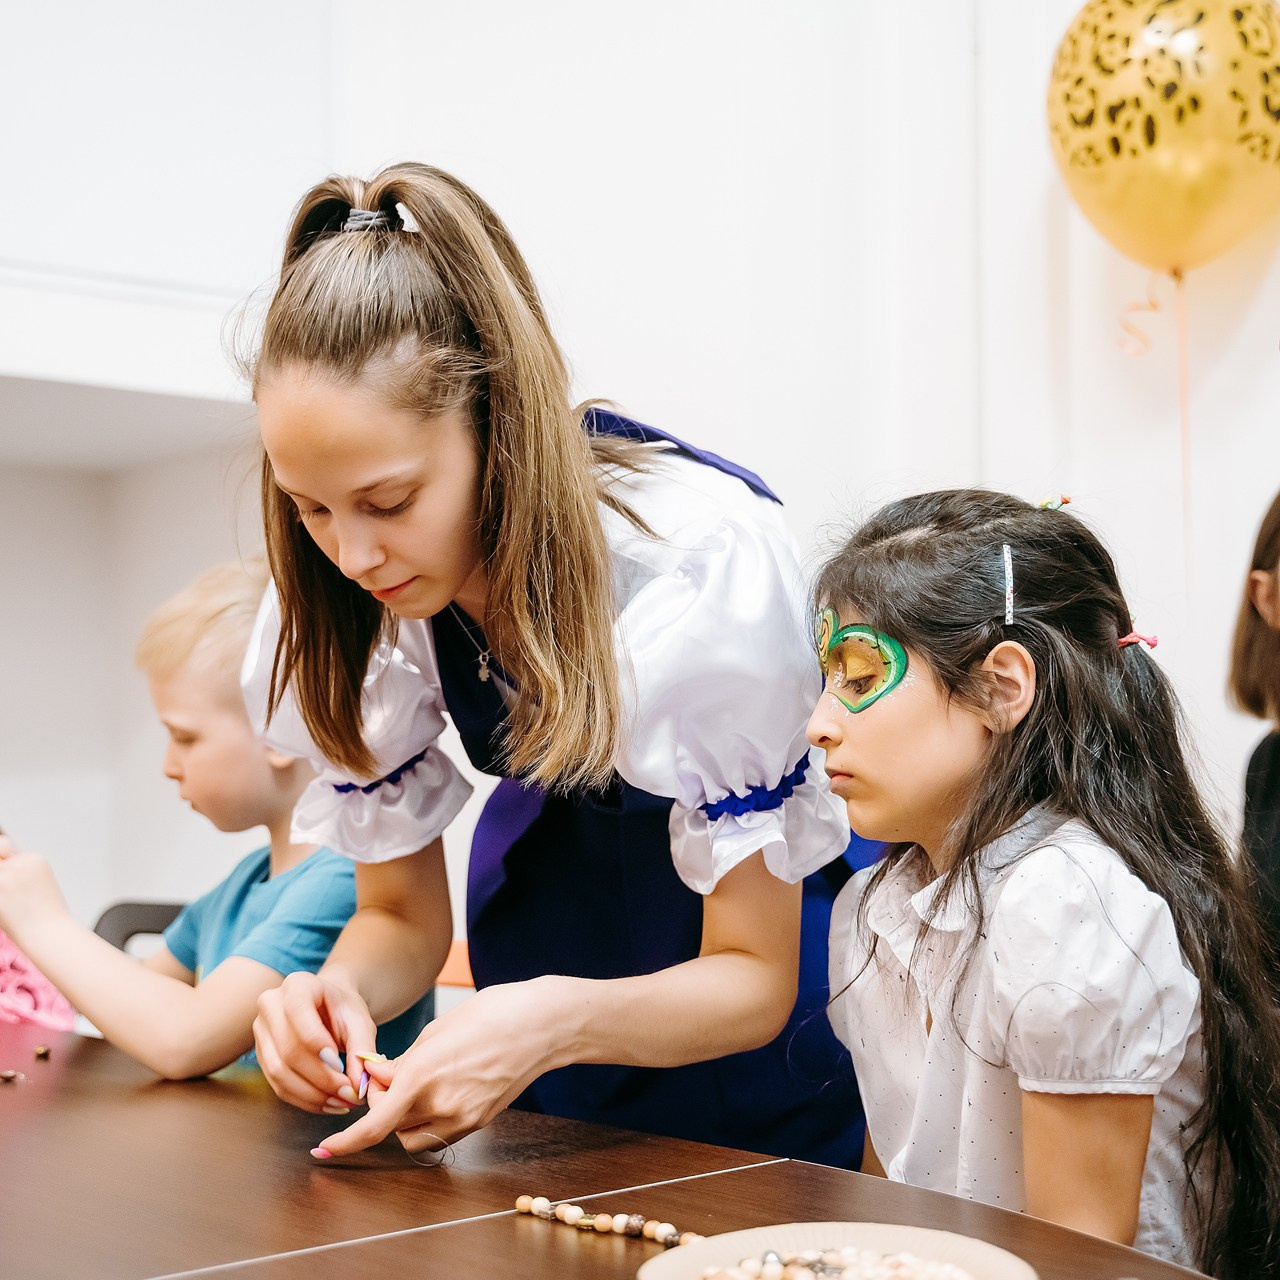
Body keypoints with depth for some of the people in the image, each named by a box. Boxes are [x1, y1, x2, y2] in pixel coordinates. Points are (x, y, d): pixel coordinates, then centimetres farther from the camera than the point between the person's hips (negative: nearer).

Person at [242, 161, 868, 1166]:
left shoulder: (706, 557, -36)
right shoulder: (346, 592, -22)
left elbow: (754, 978, -27)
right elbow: (403, 913, -10)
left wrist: (551, 1021, -46)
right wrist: (337, 993, -33)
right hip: (559, 849, 4)